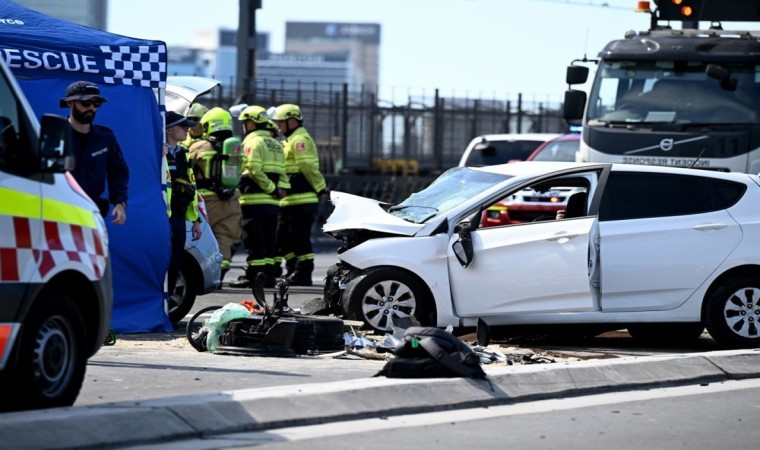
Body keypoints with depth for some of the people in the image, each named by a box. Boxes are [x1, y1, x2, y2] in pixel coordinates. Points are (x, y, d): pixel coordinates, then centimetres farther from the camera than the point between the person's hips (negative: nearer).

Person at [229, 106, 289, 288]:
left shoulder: (253, 142, -7)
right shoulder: (276, 144, 20)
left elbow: (254, 170, -18)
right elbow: (282, 172, 14)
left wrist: (272, 188, -13)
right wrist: (280, 188, 1)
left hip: (255, 200, -8)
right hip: (272, 203, 8)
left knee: (254, 240, -7)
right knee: (269, 240, 10)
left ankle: (253, 276, -10)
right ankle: (269, 276, 10)